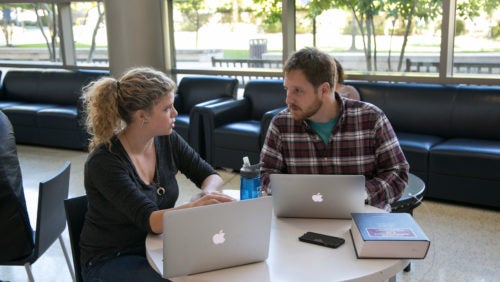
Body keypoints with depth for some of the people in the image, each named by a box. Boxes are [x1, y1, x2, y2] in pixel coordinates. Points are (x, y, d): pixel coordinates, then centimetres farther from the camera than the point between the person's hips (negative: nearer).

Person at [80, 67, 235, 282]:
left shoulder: (167, 140, -5)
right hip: (110, 261, -5)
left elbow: (211, 176, 3)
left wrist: (208, 194, -21)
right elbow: (149, 221, -31)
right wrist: (195, 207, -50)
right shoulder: (104, 162, -23)